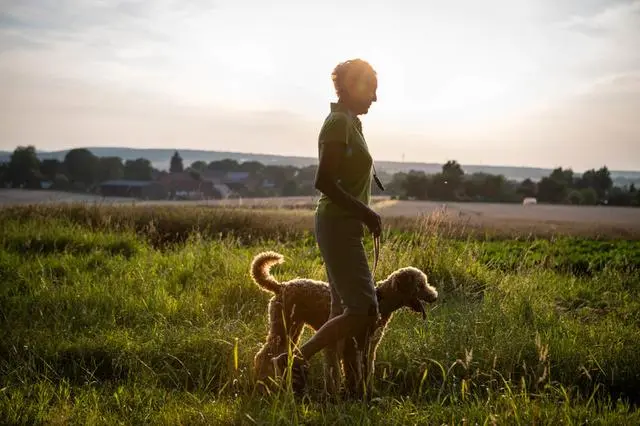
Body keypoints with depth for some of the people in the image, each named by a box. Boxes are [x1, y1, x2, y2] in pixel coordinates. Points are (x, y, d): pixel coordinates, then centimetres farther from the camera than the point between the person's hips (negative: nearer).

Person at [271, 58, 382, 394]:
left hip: (342, 225, 10)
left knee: (344, 310, 11)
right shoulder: (339, 122, -14)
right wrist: (365, 213, -17)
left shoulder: (347, 122, 15)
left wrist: (364, 215, 16)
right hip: (339, 225, -10)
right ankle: (295, 360, -9)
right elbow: (324, 182, -23)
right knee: (364, 311, -12)